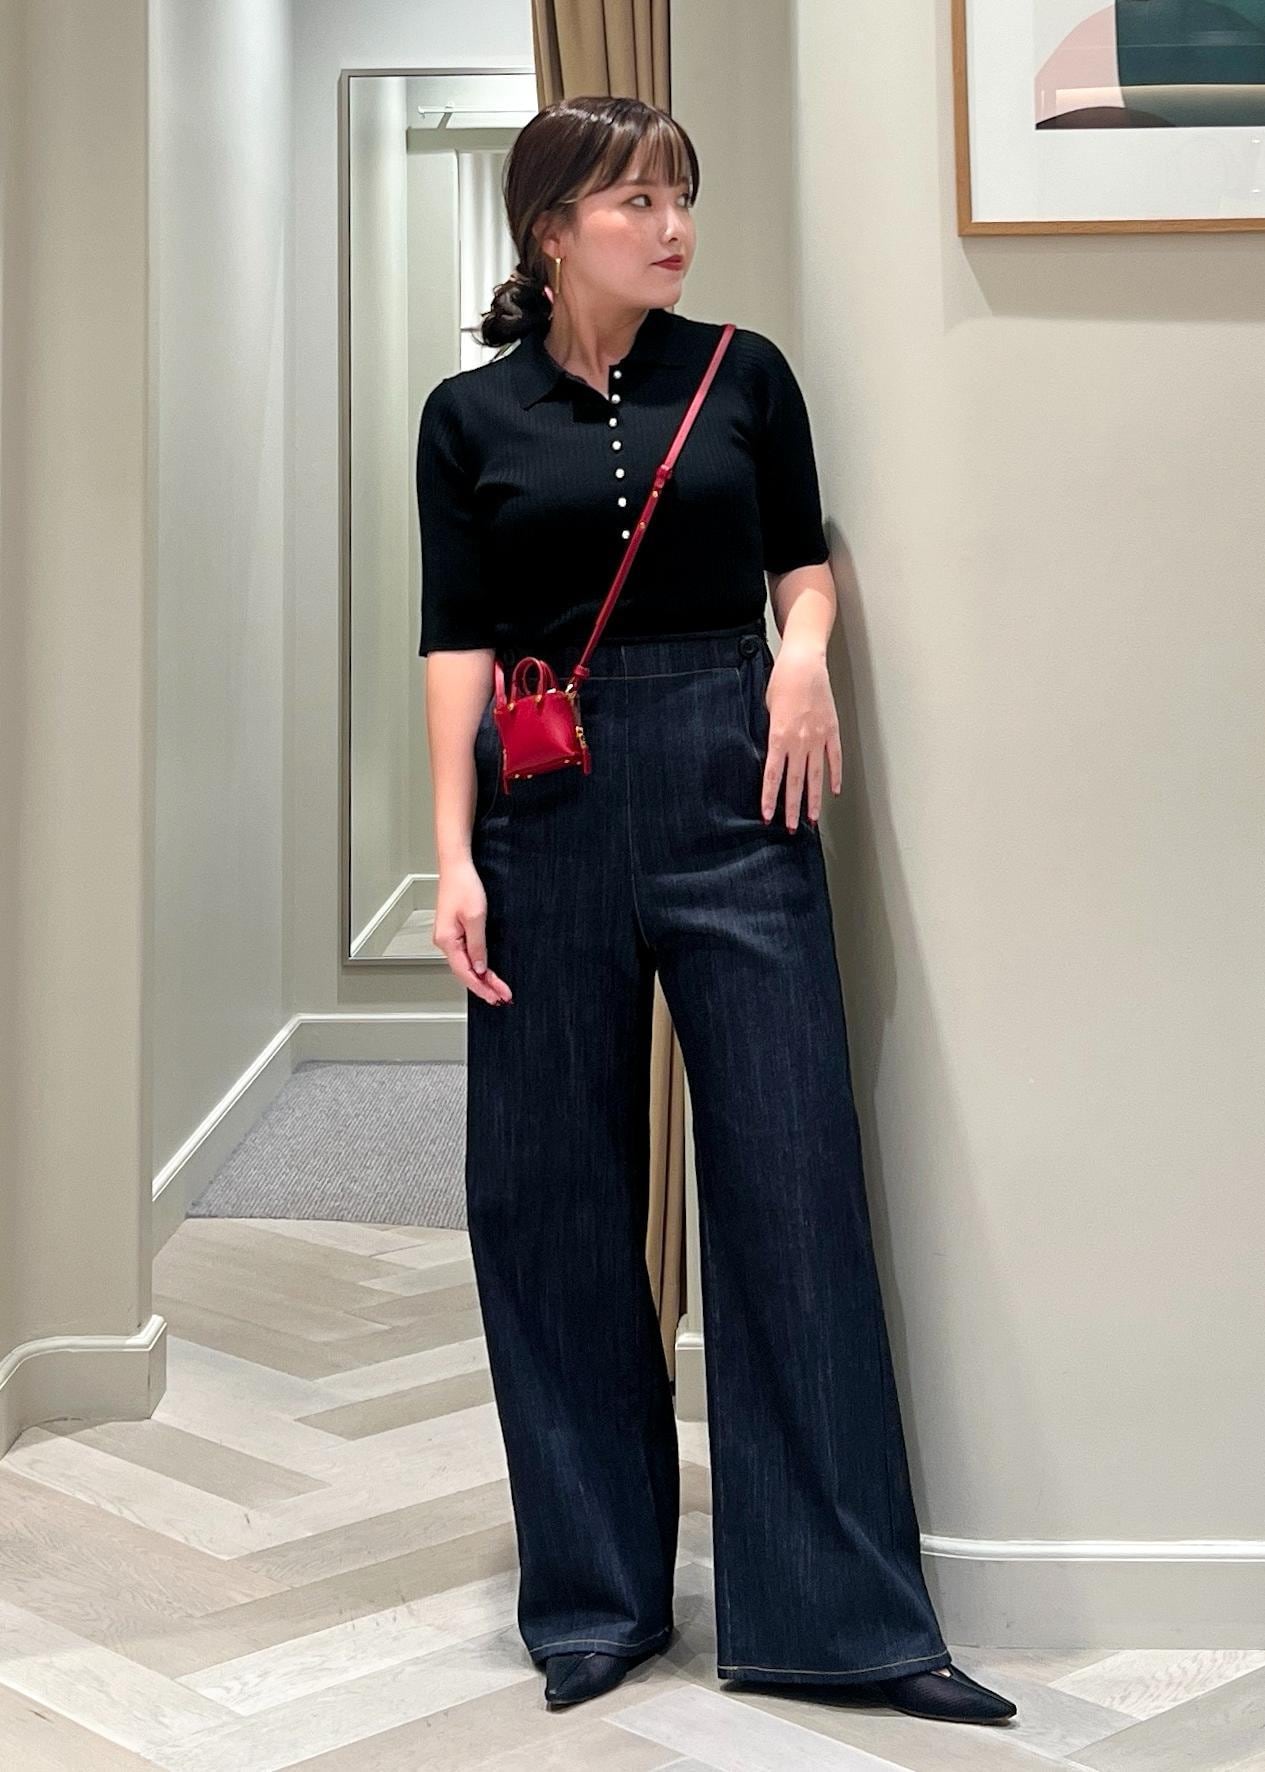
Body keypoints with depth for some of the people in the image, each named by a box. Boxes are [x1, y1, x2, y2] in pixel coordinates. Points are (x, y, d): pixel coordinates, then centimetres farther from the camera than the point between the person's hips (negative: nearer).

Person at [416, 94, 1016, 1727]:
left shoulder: (743, 374, 6)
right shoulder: (470, 417, 5)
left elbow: (803, 554, 16)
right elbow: (455, 642, 2)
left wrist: (804, 649, -6)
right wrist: (453, 854, -6)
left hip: (730, 782, 0)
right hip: (549, 803, 0)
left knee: (791, 1174, -4)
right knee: (553, 1194, 4)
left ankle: (841, 1609, 5)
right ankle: (593, 1593, 19)